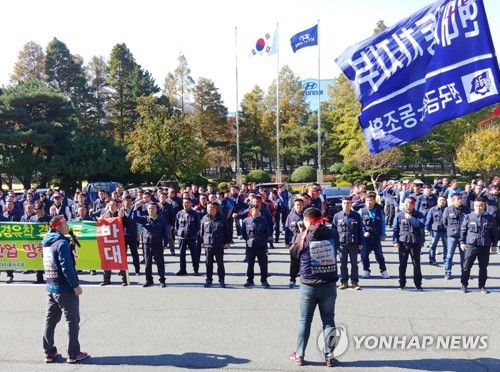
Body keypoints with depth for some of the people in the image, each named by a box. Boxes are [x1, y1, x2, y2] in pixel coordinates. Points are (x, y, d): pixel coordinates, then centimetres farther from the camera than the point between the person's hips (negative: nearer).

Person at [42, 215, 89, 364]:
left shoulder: (47, 242, 8)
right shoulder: (62, 243, -18)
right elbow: (67, 267, -22)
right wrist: (76, 285, -16)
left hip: (50, 287, 8)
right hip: (65, 288, -8)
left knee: (50, 320, 12)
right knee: (72, 320, 2)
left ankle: (49, 352, 18)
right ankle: (73, 354, 7)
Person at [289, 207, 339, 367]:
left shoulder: (303, 236, -8)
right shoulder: (333, 234, -2)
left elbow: (293, 252, 8)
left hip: (309, 286, -2)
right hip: (329, 285, 2)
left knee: (304, 321, 11)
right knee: (329, 321, 11)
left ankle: (299, 356, 18)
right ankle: (329, 357, 13)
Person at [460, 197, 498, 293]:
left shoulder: (490, 218, 2)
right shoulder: (468, 217, 0)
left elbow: (494, 232, 9)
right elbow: (463, 230, 6)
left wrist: (494, 244, 8)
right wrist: (462, 242, 2)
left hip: (485, 247, 1)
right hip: (471, 246, -1)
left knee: (483, 268, 10)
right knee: (466, 267, 1)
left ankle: (482, 286, 22)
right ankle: (464, 285, 15)